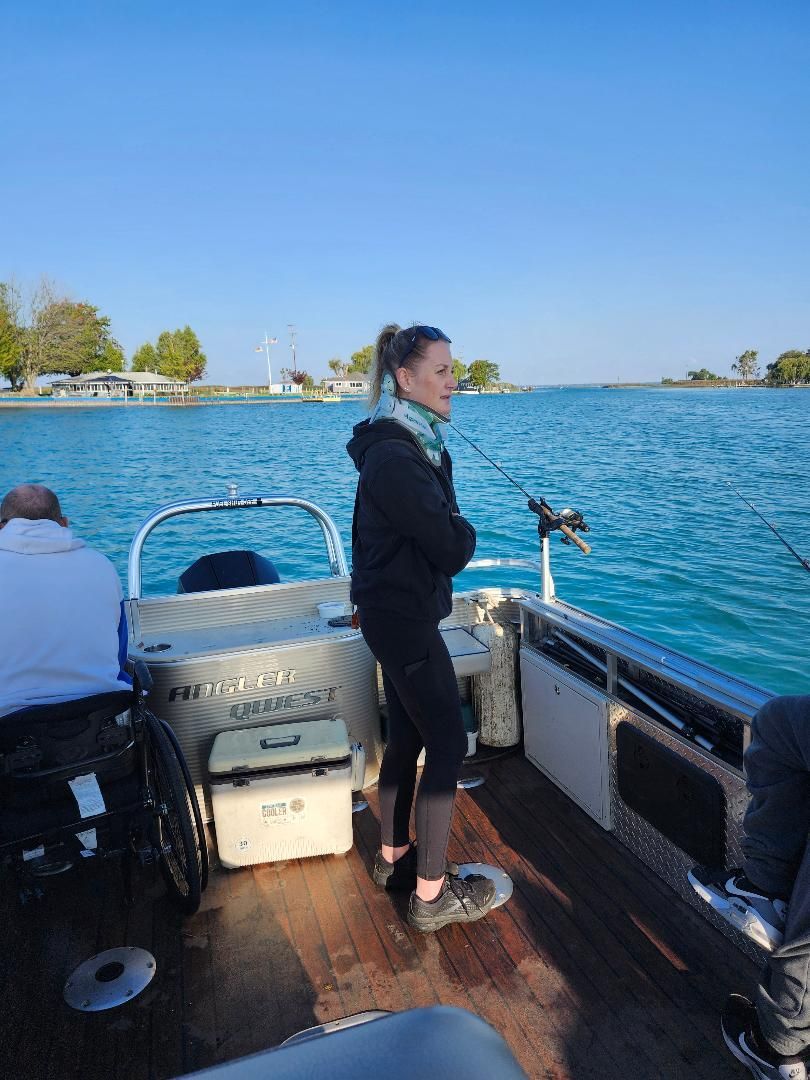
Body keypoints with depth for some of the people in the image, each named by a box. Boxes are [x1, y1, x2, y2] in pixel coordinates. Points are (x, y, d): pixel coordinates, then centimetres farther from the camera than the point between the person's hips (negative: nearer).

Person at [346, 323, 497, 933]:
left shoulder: (418, 445, 10)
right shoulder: (394, 457, -23)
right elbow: (451, 548, -23)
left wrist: (452, 536, -4)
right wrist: (465, 534, -5)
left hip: (396, 612, 10)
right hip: (403, 616, -10)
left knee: (407, 737, 19)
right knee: (448, 745, -1)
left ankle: (394, 858, 36)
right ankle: (431, 896, 13)